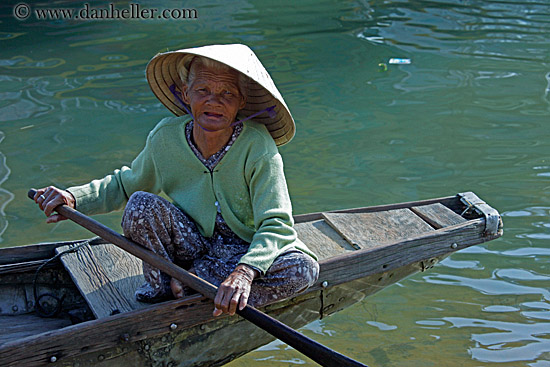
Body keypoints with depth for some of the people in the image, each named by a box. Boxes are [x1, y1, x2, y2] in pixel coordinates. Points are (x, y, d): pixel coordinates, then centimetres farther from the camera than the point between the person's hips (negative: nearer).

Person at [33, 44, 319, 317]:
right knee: (140, 204, -26)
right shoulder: (165, 137, -13)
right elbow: (124, 185, 7)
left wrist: (244, 272, -48)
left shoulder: (257, 147, -23)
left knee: (303, 268, -31)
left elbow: (276, 225, -29)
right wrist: (74, 198, -11)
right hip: (192, 244, 1)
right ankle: (163, 282, -5)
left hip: (248, 251, -1)